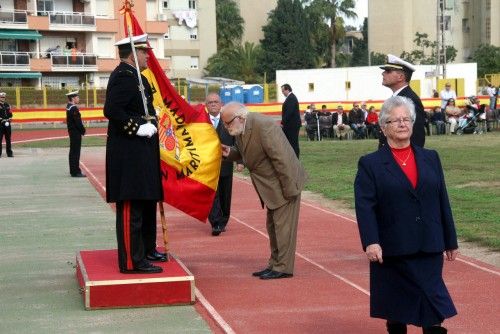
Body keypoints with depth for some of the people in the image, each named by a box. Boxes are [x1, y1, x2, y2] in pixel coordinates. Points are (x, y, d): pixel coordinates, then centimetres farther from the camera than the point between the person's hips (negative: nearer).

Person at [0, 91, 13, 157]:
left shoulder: (7, 105, 15)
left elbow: (10, 114, 14)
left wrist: (9, 120, -3)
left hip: (8, 124, 5)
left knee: (8, 139, 7)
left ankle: (9, 153, 12)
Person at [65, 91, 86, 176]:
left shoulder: (68, 107, 11)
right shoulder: (74, 108, -19)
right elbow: (78, 121, -21)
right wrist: (83, 131, -10)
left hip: (72, 132, 10)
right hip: (76, 133, -10)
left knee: (73, 151, 16)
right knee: (76, 152, -7)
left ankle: (73, 170, 23)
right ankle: (75, 172, -6)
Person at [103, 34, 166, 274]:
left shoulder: (133, 76, 17)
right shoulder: (123, 76, -15)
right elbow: (111, 110, -25)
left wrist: (150, 124, 13)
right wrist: (138, 128, -23)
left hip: (141, 153, 11)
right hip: (129, 154, -11)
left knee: (146, 203, 19)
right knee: (131, 207, -8)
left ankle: (146, 250, 31)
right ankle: (132, 261, -4)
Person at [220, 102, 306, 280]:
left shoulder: (263, 126, -27)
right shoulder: (240, 130, 1)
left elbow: (281, 159, -26)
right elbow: (244, 152, 17)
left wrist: (289, 189, -23)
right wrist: (229, 153, -5)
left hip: (284, 183, -10)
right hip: (270, 186, 10)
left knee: (283, 225, -4)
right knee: (272, 226, 16)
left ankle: (283, 268, 3)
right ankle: (275, 264, 26)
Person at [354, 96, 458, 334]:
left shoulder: (431, 158, 11)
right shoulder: (370, 164, 0)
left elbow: (442, 202, 12)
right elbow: (364, 206, -11)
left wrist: (450, 241, 12)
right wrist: (370, 241, -24)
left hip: (429, 249, 2)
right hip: (392, 250, -2)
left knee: (433, 309, -2)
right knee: (396, 313, 8)